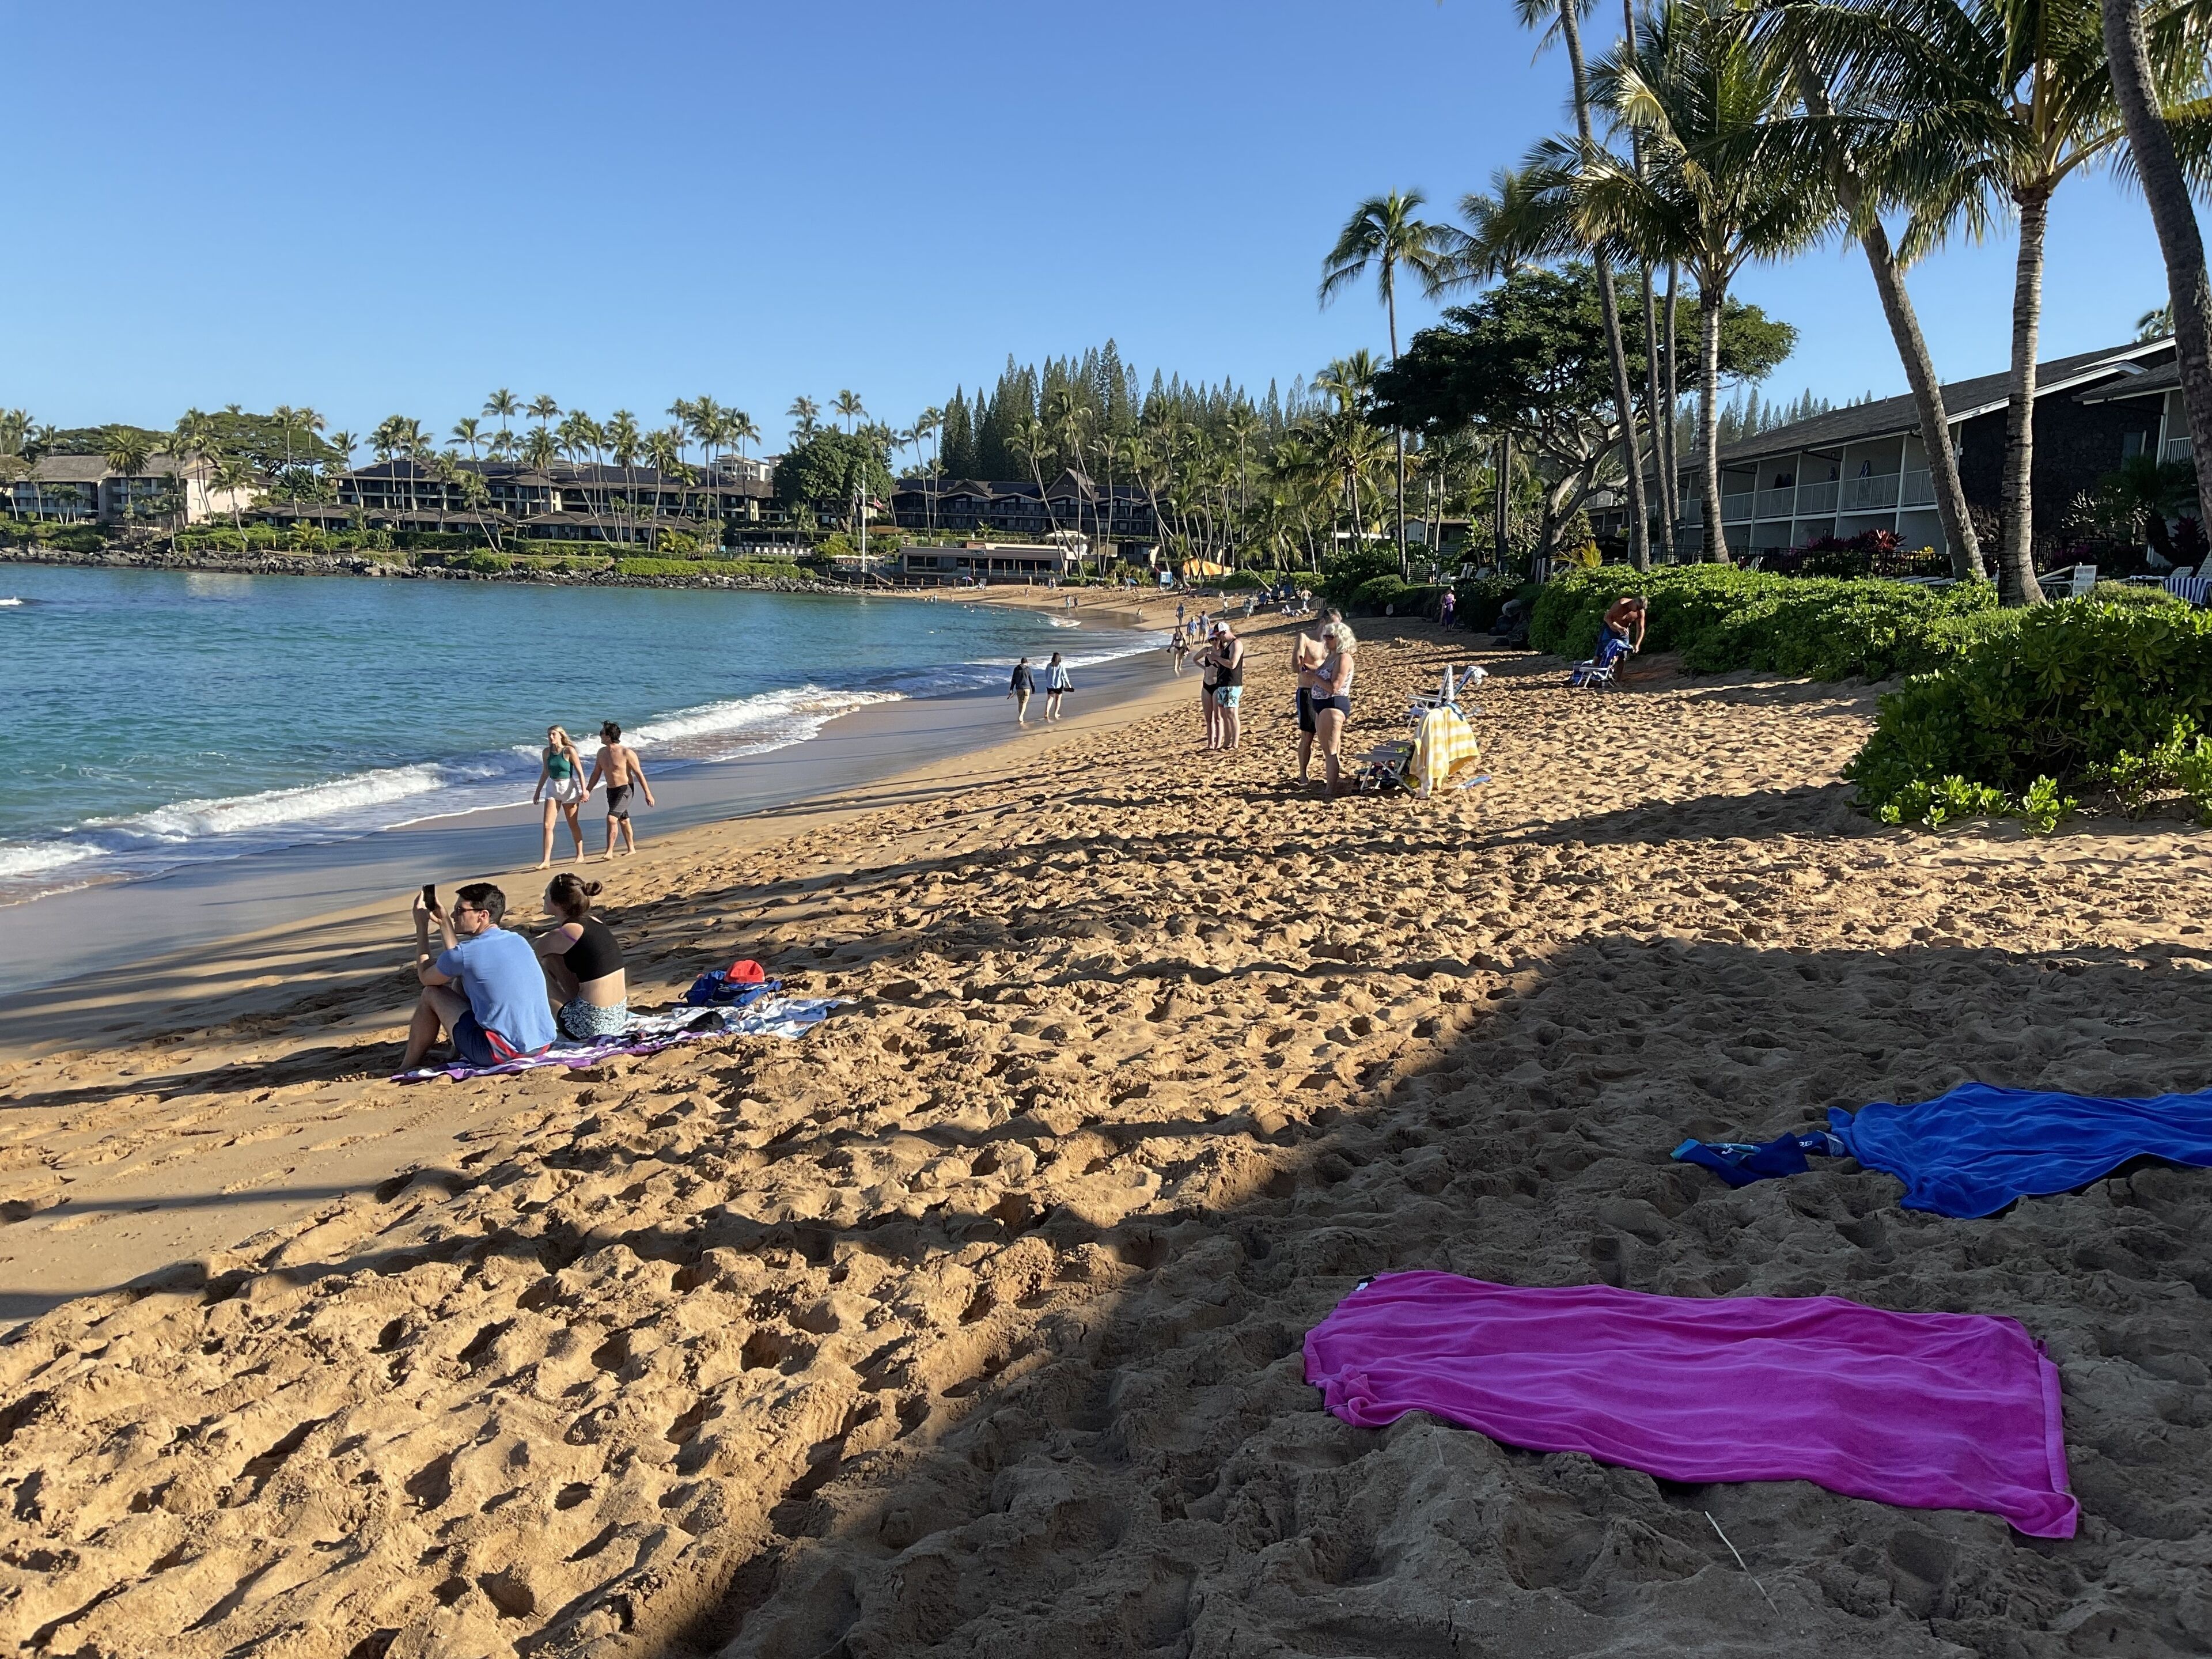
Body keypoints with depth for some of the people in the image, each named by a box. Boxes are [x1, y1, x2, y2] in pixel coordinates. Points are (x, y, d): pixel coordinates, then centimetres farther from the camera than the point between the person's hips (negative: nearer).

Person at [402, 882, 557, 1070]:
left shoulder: (466, 954, -13)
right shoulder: (519, 941, 8)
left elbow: (425, 977, 10)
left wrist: (422, 925, 15)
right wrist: (445, 921, 27)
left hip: (501, 1053, -7)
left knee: (432, 993, 11)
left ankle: (407, 1068, 25)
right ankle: (458, 1054, 27)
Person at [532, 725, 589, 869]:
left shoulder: (569, 751, -10)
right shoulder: (547, 752, 4)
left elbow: (580, 772, -9)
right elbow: (545, 773, 16)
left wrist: (584, 790, -14)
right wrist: (538, 791, 19)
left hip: (569, 788, -4)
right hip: (552, 788, 4)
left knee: (573, 825, 8)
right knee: (548, 825, -5)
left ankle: (580, 855, 24)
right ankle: (546, 860, -6)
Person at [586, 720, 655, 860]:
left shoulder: (627, 753, -16)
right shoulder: (602, 752, 5)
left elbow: (639, 774, -12)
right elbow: (596, 773, 15)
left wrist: (648, 794, -11)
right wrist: (587, 791, 7)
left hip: (625, 789, -7)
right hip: (611, 790, 7)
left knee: (611, 818, -19)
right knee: (624, 821, 17)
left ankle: (609, 852, -16)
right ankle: (631, 849, 29)